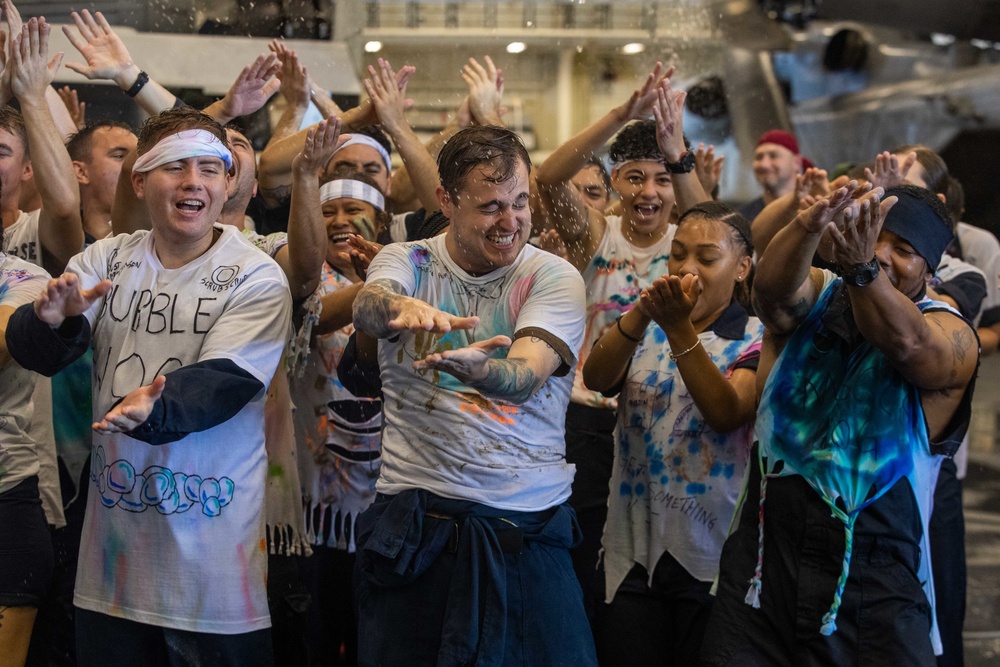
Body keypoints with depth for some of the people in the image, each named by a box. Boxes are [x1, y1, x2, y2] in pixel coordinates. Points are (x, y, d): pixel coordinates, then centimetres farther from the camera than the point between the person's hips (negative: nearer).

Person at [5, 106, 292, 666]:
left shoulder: (257, 279, -6)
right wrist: (55, 320, -26)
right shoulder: (106, 260, 5)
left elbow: (221, 383, -17)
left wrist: (151, 411, -37)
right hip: (113, 538, 4)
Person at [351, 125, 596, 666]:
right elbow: (365, 307, -18)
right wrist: (402, 307, -43)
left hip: (528, 527, 0)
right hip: (414, 523, 1)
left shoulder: (554, 278, 1)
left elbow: (523, 377, -16)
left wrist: (470, 367, -40)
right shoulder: (406, 262, 6)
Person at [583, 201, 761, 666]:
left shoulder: (756, 339, -2)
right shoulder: (645, 329, 9)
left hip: (711, 555, -3)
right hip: (632, 548, 3)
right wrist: (641, 313, -27)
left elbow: (726, 414, -19)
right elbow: (596, 378, -10)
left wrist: (679, 328, -27)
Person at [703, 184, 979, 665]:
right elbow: (771, 290, -16)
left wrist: (860, 268, -43)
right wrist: (810, 226, -36)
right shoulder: (817, 298, 7)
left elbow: (907, 343, -25)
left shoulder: (951, 335, -1)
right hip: (765, 564, 2)